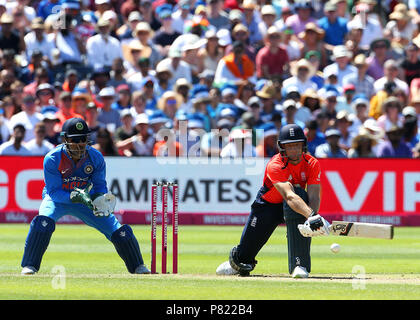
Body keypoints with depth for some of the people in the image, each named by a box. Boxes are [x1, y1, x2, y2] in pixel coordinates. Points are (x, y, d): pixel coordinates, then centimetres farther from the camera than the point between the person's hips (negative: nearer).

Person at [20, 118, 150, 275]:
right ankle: (29, 266, -21)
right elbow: (54, 192, -24)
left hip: (87, 199, 3)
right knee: (43, 222, -35)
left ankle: (137, 266, 16)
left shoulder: (96, 157, -15)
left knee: (120, 231, -7)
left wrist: (100, 200, -30)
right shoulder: (52, 159, -24)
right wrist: (76, 196, -40)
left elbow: (100, 185, -6)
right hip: (58, 199, -3)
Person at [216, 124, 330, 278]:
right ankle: (236, 261, 44)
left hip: (291, 208, 2)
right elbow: (289, 196, -46)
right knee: (244, 256, -2)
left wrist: (313, 217, -48)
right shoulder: (275, 166, -31)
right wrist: (311, 215, -61)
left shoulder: (312, 164, -17)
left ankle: (299, 265, -36)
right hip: (267, 206, -2)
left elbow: (314, 197, -27)